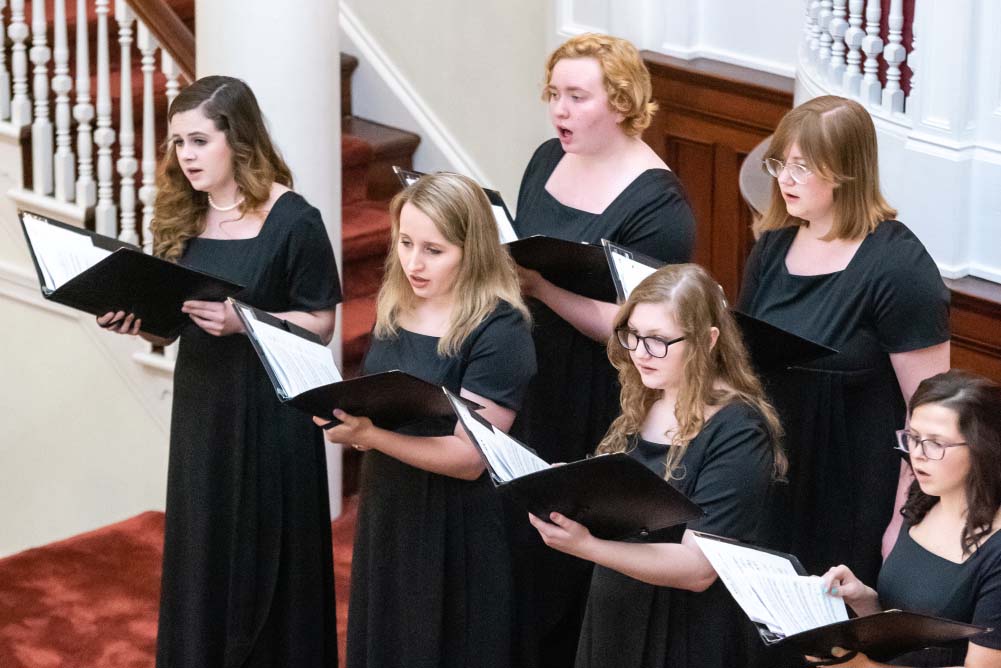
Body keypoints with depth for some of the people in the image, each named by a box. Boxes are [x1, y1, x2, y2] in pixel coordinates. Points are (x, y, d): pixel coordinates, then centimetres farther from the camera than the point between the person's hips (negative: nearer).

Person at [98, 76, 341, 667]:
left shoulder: (292, 220, -12)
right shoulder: (183, 218, 7)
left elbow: (319, 324, -9)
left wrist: (241, 320, -23)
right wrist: (139, 321, -8)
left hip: (270, 413, -6)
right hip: (200, 407, 6)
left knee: (266, 565, 1)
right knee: (202, 565, 10)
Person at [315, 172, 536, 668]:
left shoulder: (498, 332, -16)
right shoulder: (395, 307, 5)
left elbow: (469, 457, -21)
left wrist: (368, 434, -29)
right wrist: (341, 412, -3)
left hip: (456, 533, -7)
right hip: (385, 514, 7)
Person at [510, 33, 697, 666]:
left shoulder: (656, 203, -16)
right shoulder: (548, 161, 7)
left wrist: (537, 282, -26)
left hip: (601, 411, -7)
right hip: (535, 394, 7)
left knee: (585, 563, 2)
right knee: (525, 543, 12)